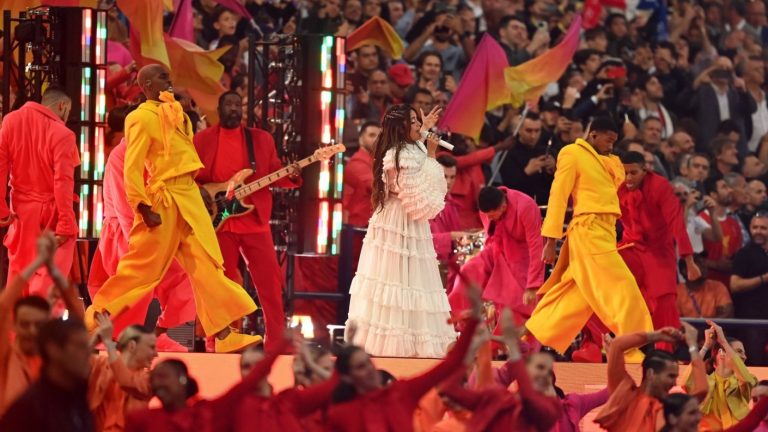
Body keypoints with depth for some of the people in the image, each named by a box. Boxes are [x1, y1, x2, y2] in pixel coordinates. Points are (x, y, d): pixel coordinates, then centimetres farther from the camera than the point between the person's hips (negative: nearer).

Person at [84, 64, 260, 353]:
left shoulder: (170, 113, 14)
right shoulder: (143, 118, -13)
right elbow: (132, 168, -16)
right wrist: (144, 208, -18)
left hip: (189, 199, 8)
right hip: (165, 203, -8)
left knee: (206, 266, 4)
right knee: (142, 268, -1)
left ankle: (225, 335, 4)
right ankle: (94, 318, 11)